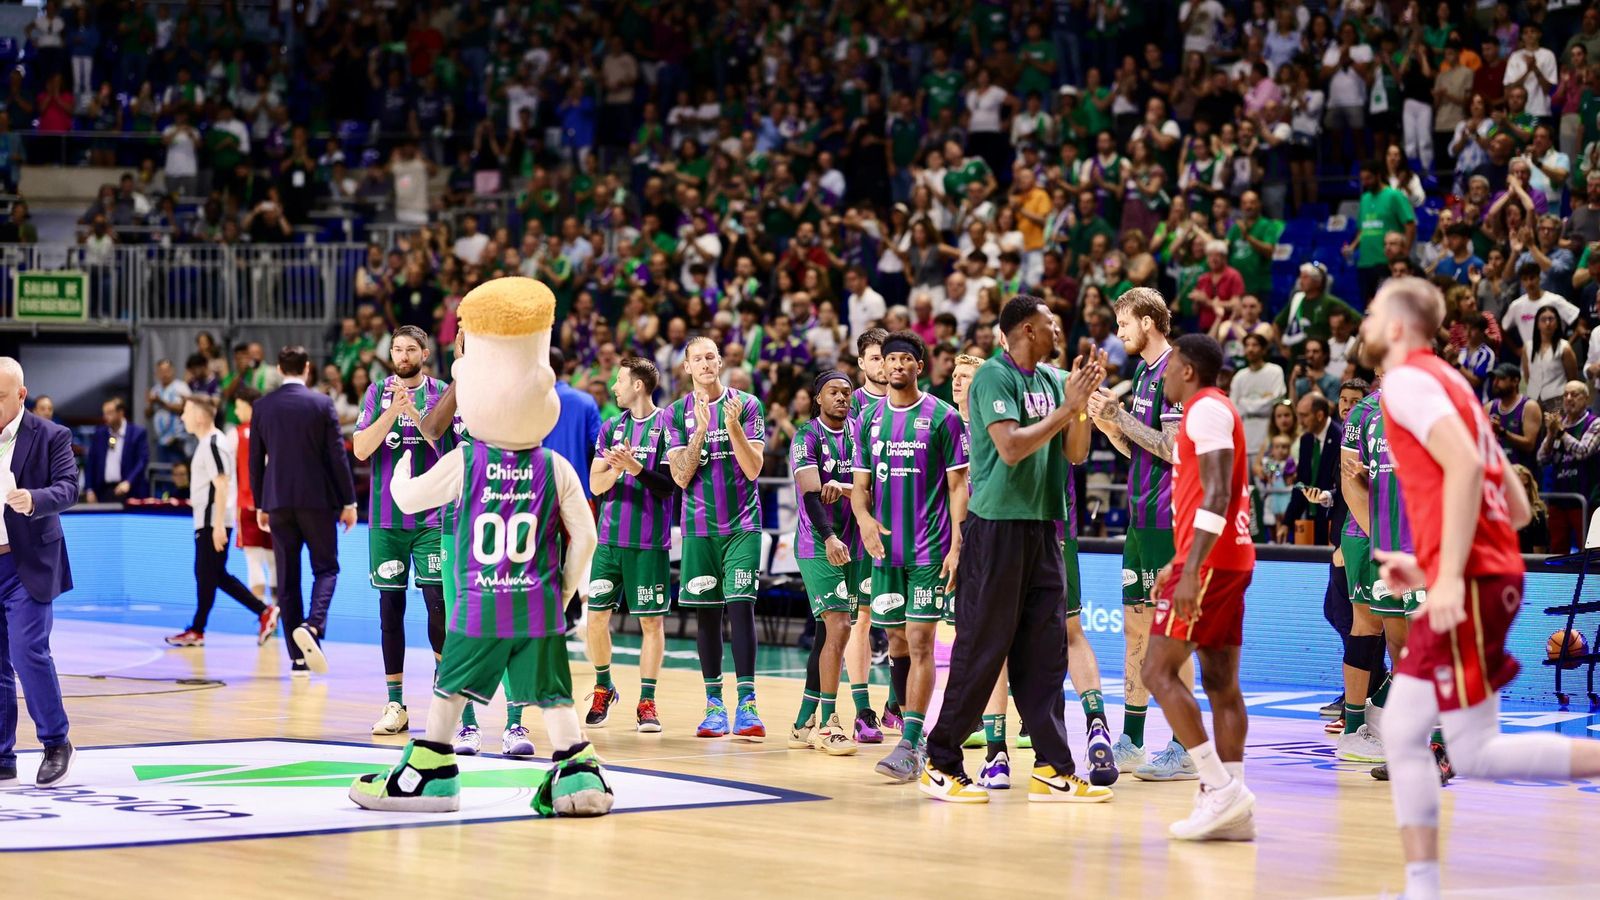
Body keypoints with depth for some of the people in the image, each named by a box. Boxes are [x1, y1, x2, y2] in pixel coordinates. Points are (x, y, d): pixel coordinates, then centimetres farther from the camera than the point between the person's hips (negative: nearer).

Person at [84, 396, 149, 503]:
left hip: (127, 492, -4)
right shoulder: (99, 434, 11)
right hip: (104, 491, 4)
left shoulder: (137, 433, -1)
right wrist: (89, 490, 4)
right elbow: (90, 462, 12)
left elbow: (142, 461, -8)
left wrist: (128, 482, -21)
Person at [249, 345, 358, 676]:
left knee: (287, 578, 6)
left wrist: (260, 505, 16)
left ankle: (298, 657, 4)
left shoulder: (262, 407, 4)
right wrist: (348, 502, 2)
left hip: (278, 501, 2)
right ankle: (312, 626, -19)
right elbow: (337, 455, -4)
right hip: (317, 498, -2)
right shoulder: (322, 404, -4)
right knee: (326, 567, 8)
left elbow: (255, 460, 7)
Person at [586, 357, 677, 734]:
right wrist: (616, 468, -12)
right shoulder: (611, 427, 12)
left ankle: (647, 703, 5)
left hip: (649, 542, -4)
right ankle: (603, 689, 23)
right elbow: (596, 484, 7)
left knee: (651, 620, -1)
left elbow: (669, 485, -9)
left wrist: (635, 466, -22)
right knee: (597, 617, 3)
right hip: (609, 538, 4)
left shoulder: (666, 424, -3)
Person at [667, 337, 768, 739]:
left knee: (741, 606, -11)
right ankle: (714, 704, 10)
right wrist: (701, 429, -15)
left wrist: (733, 425, -19)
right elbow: (681, 477, -4)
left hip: (742, 524, -2)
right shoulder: (679, 413, 5)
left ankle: (747, 703, -14)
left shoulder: (746, 405, 0)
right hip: (699, 526, 2)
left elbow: (753, 469, -6)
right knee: (706, 611, 4)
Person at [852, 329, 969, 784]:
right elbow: (861, 485, 12)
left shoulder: (943, 417, -4)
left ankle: (908, 746, -14)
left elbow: (958, 485, -4)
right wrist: (864, 519, -9)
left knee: (920, 642, -10)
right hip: (886, 549, 5)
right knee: (897, 641, 10)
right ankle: (912, 732, 22)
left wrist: (957, 545, -12)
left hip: (929, 550, -5)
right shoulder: (869, 420, 10)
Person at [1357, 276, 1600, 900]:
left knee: (1474, 753, -9)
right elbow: (1516, 507, 22)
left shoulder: (1407, 379, -5)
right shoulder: (1448, 383, 23)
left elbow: (1464, 465, -23)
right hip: (1491, 573, 10)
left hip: (1470, 584, -10)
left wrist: (1450, 573, -26)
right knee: (1401, 733, 10)